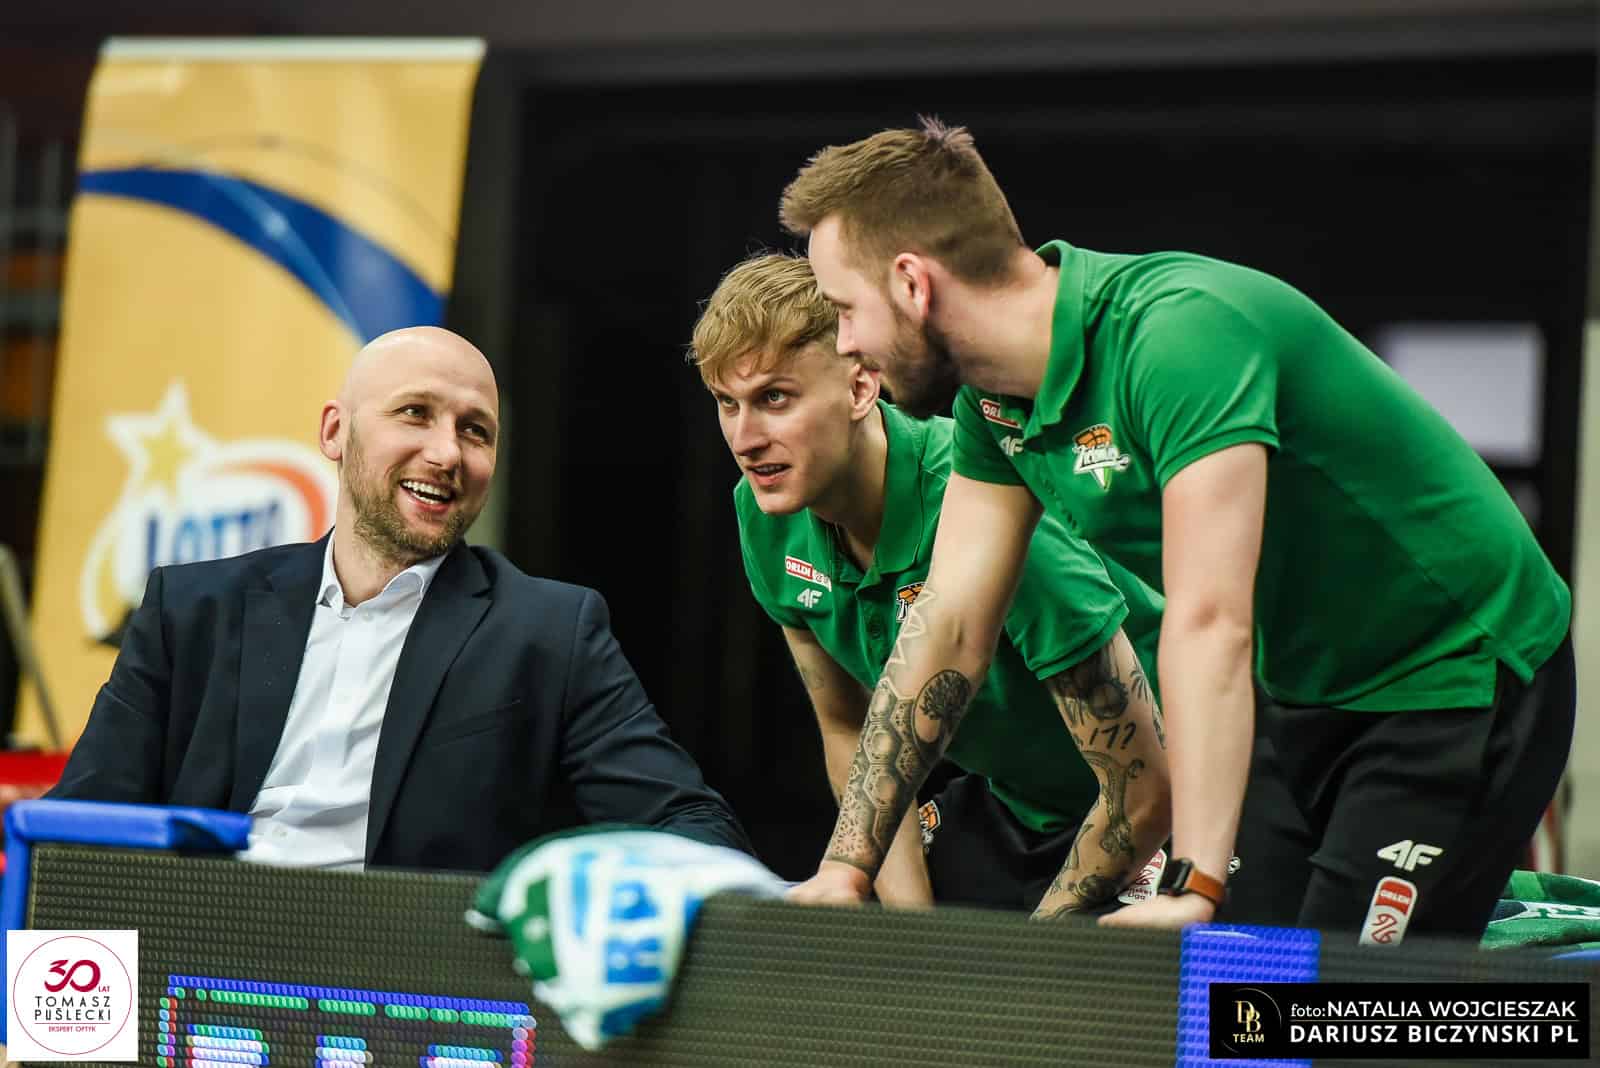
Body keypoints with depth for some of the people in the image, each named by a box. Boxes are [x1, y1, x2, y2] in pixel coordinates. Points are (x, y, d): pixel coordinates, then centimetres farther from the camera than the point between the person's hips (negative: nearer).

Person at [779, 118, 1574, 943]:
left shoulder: (1178, 333, -31)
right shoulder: (997, 397, -3)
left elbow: (1211, 623, -38)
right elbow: (948, 628, 1)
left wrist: (1192, 889, -42)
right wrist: (842, 869, -2)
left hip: (1457, 681, -8)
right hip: (1310, 690, 8)